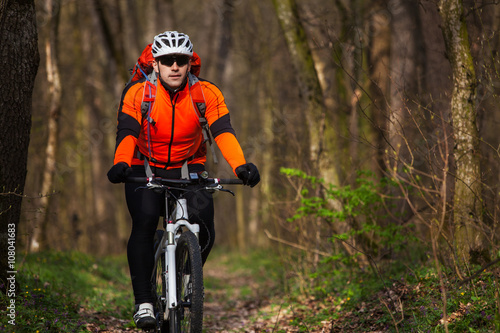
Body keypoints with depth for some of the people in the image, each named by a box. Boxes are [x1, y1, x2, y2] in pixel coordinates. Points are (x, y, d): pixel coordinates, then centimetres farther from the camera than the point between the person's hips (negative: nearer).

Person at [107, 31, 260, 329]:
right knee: (144, 224, -26)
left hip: (189, 169, 1)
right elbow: (127, 132, -29)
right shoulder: (138, 93, -18)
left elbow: (223, 131, -28)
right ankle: (144, 302, -17)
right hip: (146, 170, -1)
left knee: (204, 228, -21)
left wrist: (241, 166, -46)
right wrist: (121, 164, -50)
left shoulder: (206, 93, -16)